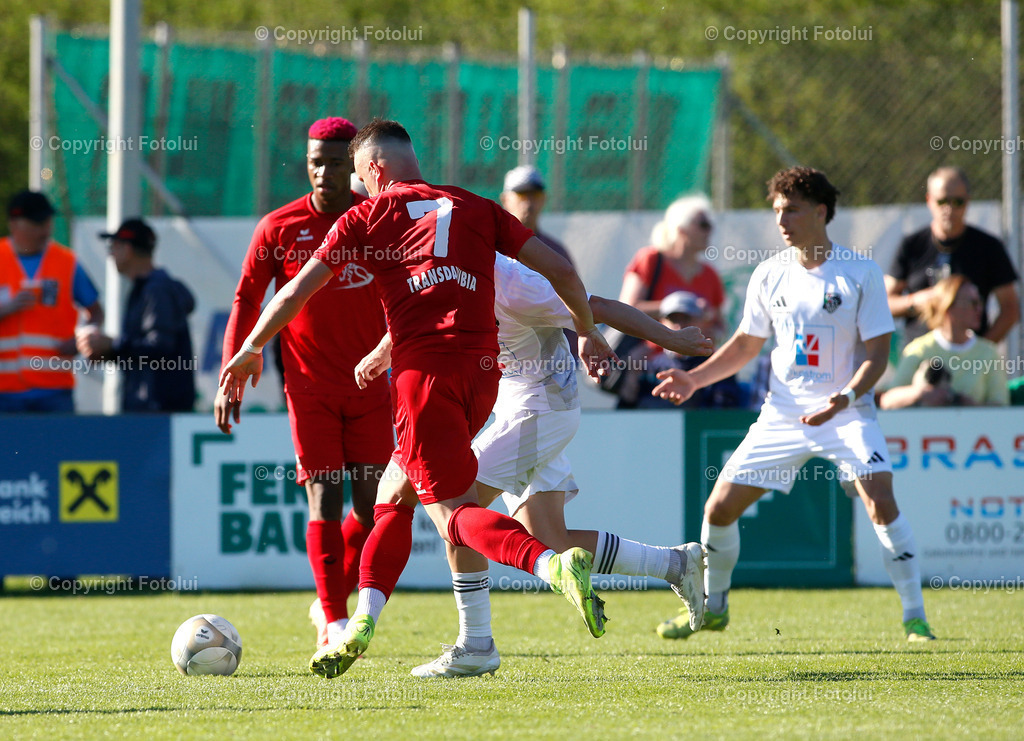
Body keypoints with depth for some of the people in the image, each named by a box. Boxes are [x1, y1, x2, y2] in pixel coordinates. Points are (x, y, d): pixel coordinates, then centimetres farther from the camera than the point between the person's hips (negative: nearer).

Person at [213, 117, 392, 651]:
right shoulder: (279, 227, -3)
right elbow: (246, 302, 1)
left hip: (369, 385, 2)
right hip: (310, 386, -2)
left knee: (372, 500, -1)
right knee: (325, 497, -10)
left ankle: (328, 606, 19)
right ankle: (335, 623, -9)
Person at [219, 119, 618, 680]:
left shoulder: (367, 217, 8)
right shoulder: (476, 208, 17)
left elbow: (299, 289, 9)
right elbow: (558, 269, 13)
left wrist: (251, 349, 22)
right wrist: (588, 332, 27)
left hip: (425, 368, -5)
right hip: (482, 369, 5)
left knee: (454, 512, -7)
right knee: (393, 490, 19)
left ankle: (554, 564, -33)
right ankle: (360, 625, 14)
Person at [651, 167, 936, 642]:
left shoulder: (861, 273, -9)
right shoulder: (769, 274, 3)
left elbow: (877, 352, -9)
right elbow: (746, 345, 15)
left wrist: (846, 398, -26)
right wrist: (694, 378, 1)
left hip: (845, 411, -4)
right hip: (782, 414, 4)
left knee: (880, 501, -25)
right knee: (720, 507, 1)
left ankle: (914, 617, -16)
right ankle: (712, 608, 25)